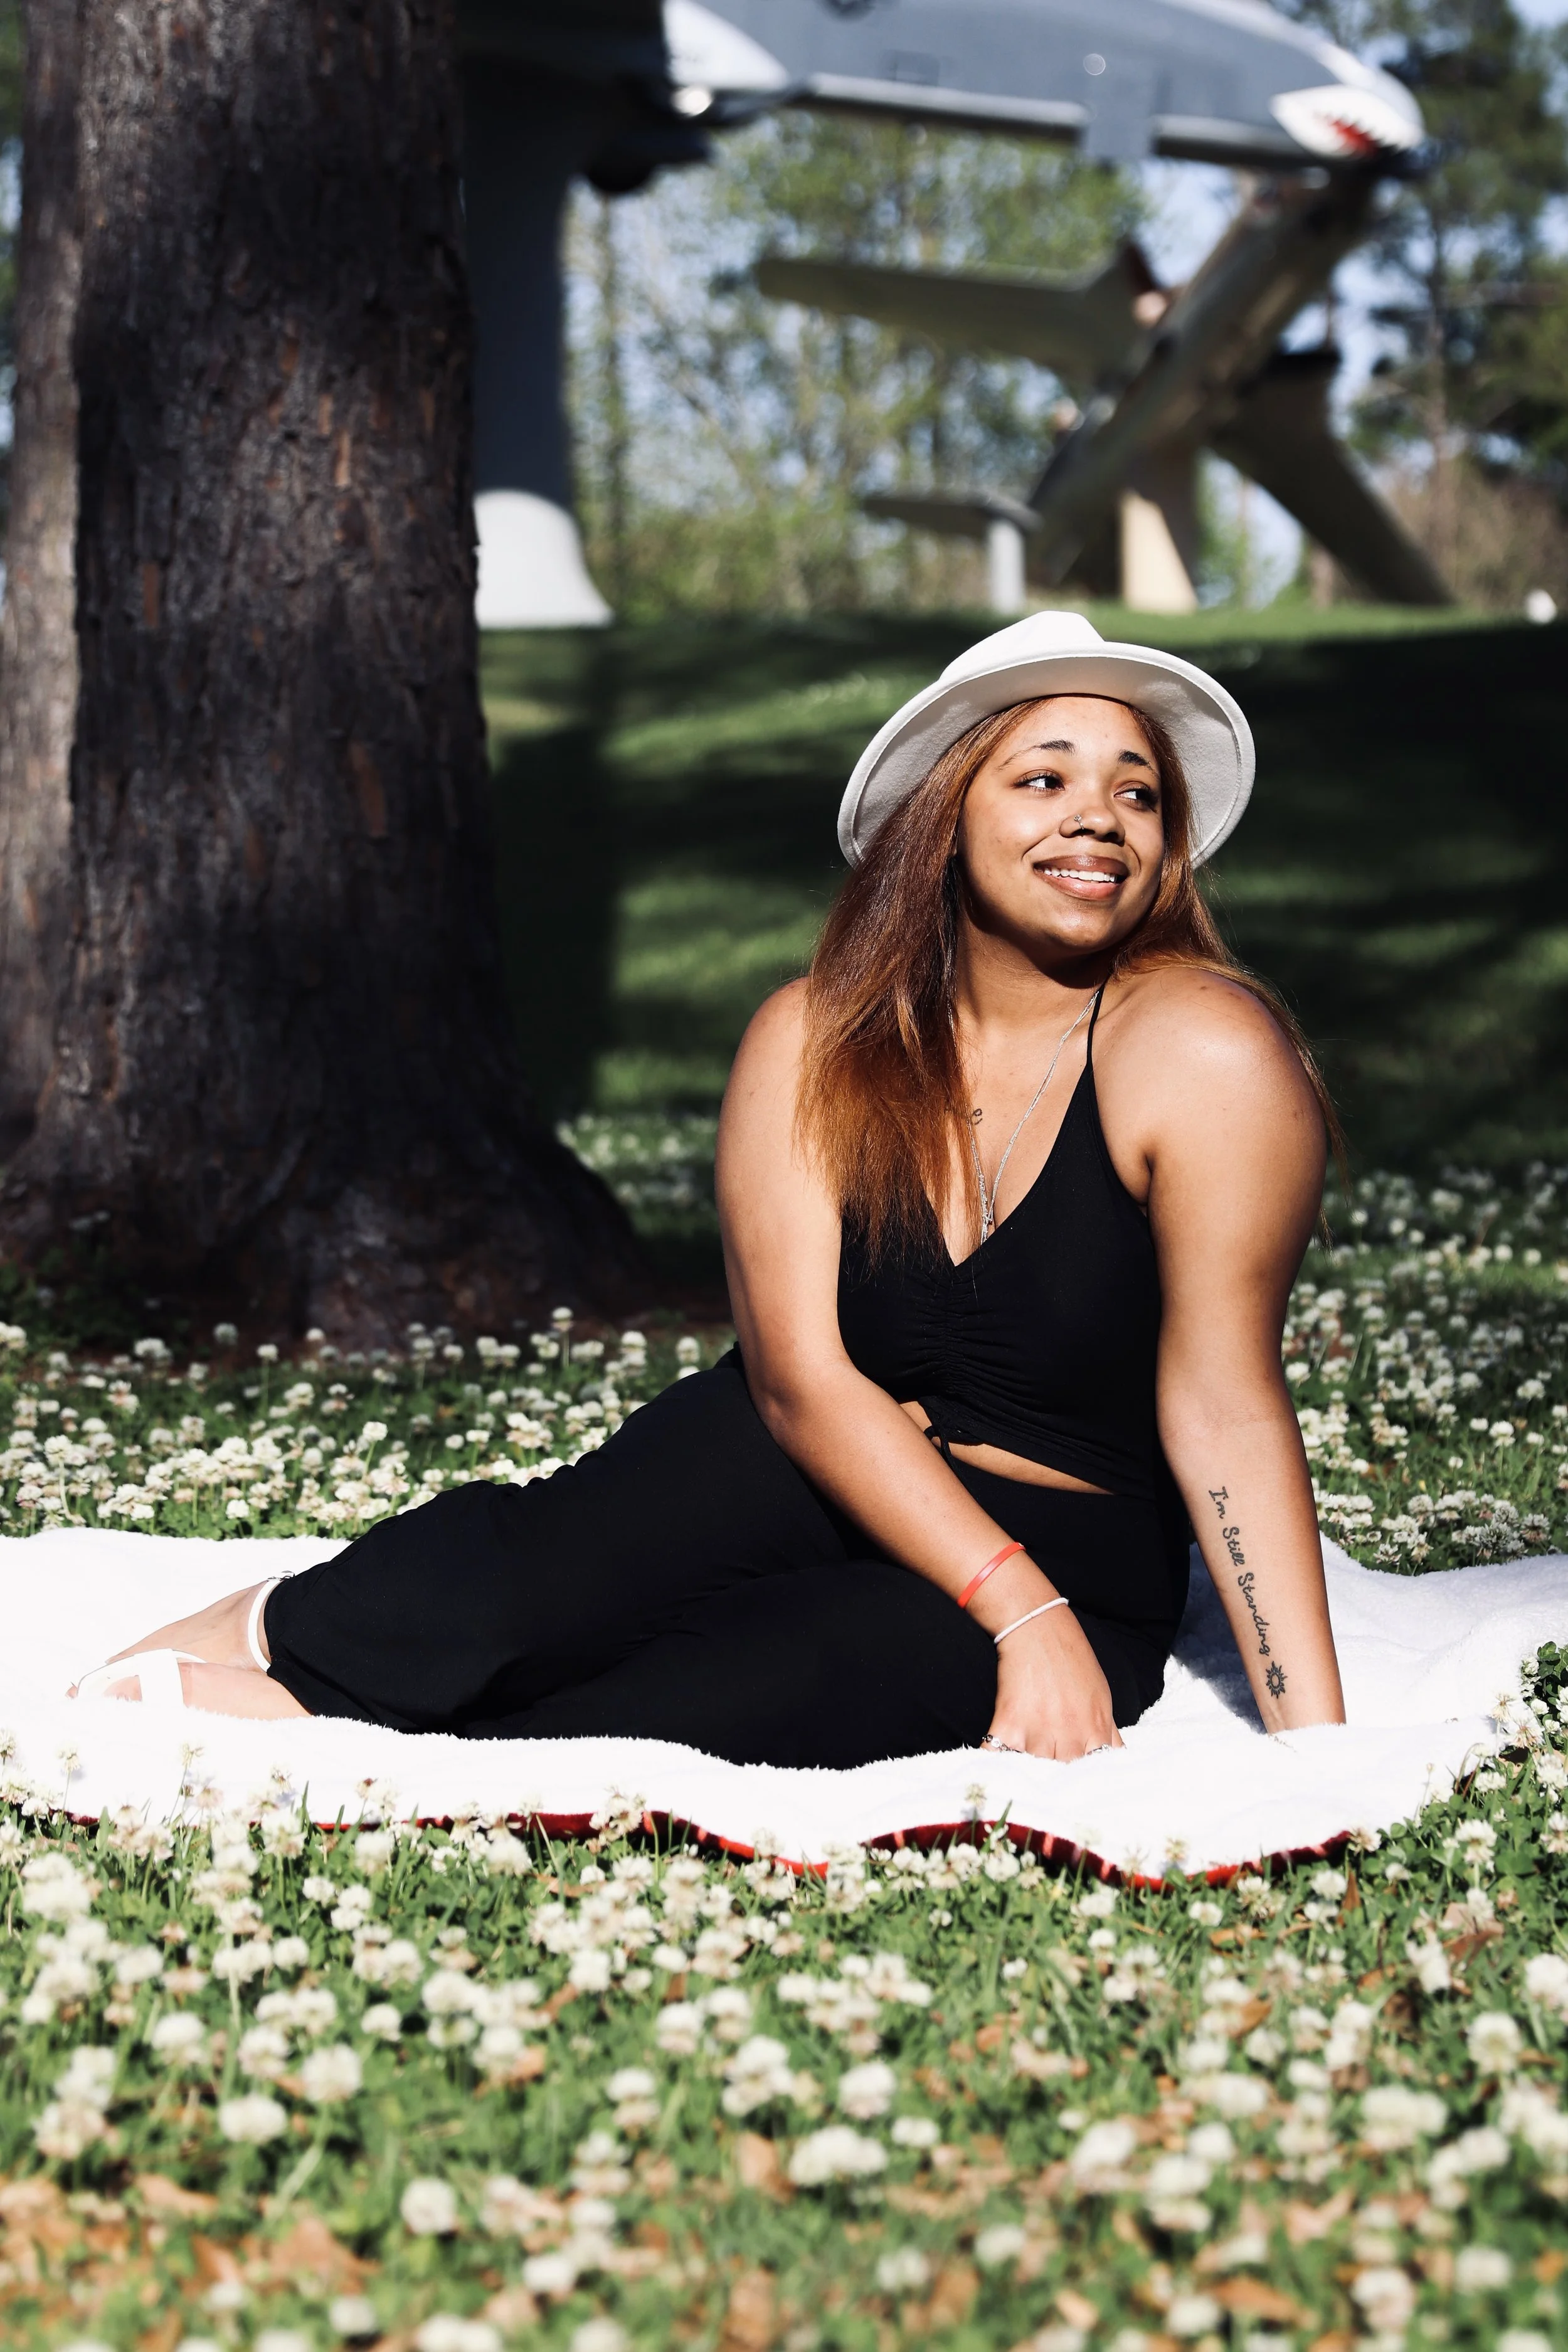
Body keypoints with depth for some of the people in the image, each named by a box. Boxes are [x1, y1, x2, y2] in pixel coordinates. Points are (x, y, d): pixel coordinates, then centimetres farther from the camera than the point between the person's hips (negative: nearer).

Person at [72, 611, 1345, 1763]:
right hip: (816, 1478, 3)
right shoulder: (813, 1042, -7)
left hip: (1070, 1574, -3)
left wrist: (1318, 1750, -24)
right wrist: (1022, 1610, -27)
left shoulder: (1198, 1052, -17)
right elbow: (800, 1372, -15)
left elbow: (1225, 1404, -18)